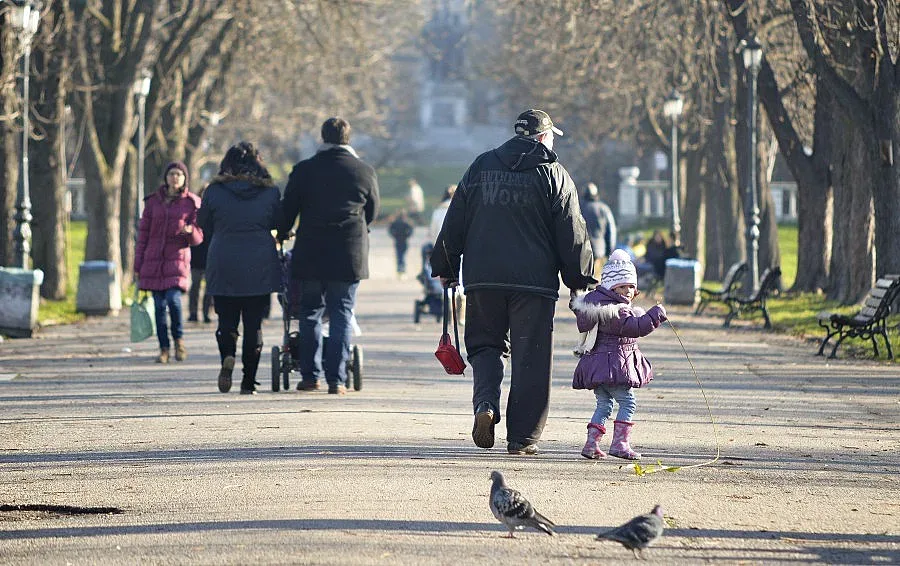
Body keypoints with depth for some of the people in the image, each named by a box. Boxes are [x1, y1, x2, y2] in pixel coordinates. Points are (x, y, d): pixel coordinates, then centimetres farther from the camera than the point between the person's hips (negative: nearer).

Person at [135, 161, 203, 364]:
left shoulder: (191, 203, 5)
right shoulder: (153, 202, 10)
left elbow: (198, 238, 4)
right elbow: (143, 233, 13)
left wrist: (190, 231, -20)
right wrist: (138, 264, 10)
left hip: (178, 258, -3)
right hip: (154, 260, 3)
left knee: (173, 299, -20)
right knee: (159, 305, 1)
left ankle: (179, 339, 3)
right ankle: (164, 349, 10)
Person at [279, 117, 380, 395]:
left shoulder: (304, 170, 1)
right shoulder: (365, 171, 2)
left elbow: (288, 209, 7)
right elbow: (372, 211, 14)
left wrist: (282, 234, 26)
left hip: (310, 255, 0)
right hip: (350, 255, 0)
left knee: (310, 312, 11)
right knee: (341, 314, 3)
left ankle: (310, 375, 10)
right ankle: (336, 379, -3)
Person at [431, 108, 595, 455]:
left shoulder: (481, 167, 9)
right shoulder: (554, 176, 0)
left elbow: (454, 223, 11)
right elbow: (572, 235, -1)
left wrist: (445, 267, 18)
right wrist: (579, 279, 7)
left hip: (482, 278, 3)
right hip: (534, 281, -3)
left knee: (485, 345, 17)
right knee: (530, 359, 3)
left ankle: (485, 402, -10)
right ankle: (522, 436, 3)